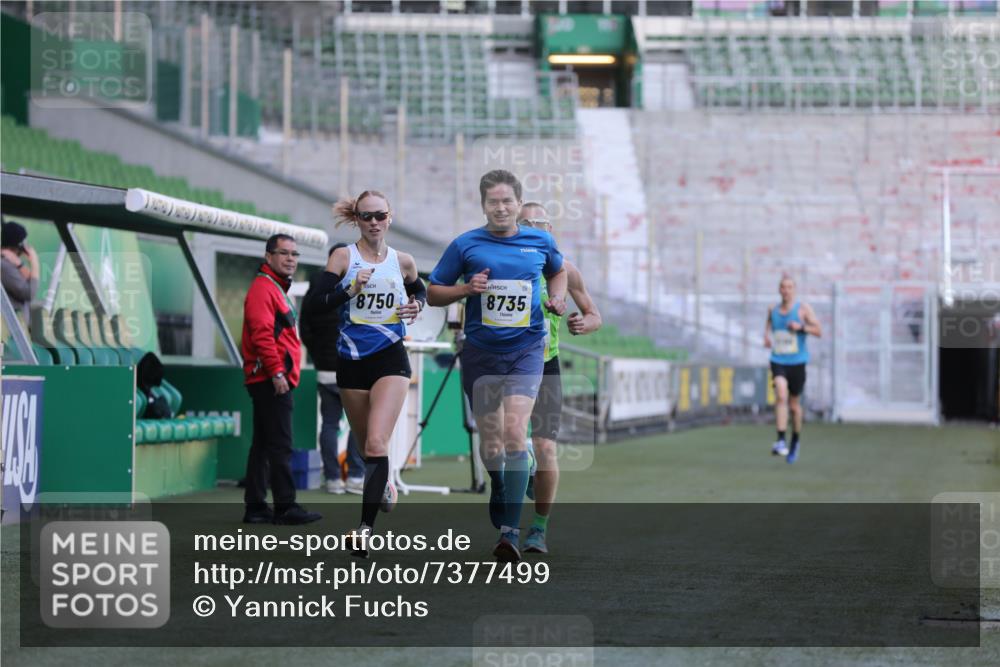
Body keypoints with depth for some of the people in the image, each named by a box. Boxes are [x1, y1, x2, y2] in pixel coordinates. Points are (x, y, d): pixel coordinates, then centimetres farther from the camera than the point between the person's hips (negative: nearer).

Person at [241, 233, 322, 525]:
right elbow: (262, 334, -20)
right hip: (271, 380, -11)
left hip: (271, 381, 11)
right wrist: (277, 372, -23)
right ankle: (285, 506, -9)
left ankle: (255, 507, 13)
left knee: (263, 445, 10)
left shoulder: (277, 289, 22)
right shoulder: (263, 289, -10)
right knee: (281, 445, -10)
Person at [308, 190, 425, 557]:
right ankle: (384, 484, 44)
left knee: (376, 442, -17)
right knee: (367, 445, 12)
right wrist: (352, 290, -24)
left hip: (390, 358, -1)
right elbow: (321, 301, -9)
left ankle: (366, 527, -19)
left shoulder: (403, 262, 5)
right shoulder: (343, 257, -1)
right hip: (352, 360, 1)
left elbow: (420, 292, 23)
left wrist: (416, 305, 2)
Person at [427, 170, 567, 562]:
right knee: (490, 441, 8)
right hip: (480, 351, 1)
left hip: (526, 349, -1)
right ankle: (499, 490, 42)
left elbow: (558, 271, 26)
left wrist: (557, 298, 5)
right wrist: (466, 289, -13)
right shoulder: (465, 245, 0)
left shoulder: (541, 242, 4)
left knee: (514, 431, -19)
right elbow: (433, 294, 6)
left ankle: (510, 530, -22)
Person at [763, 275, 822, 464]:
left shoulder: (803, 309, -2)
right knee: (781, 395, -24)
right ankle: (780, 441, -29)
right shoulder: (773, 310, 7)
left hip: (797, 362, -1)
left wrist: (801, 327, -20)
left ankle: (795, 442, 33)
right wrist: (766, 337, 4)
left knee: (794, 404, 10)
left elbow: (818, 331, -5)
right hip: (778, 361, 1)